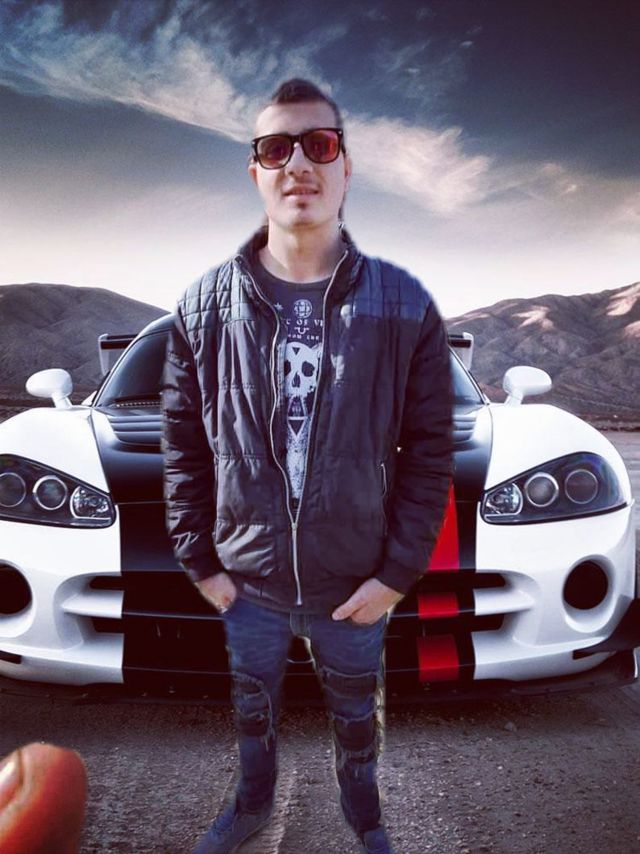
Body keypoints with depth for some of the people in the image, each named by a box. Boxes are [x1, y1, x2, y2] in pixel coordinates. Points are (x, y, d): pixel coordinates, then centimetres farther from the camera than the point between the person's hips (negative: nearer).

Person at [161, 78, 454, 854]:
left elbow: (428, 453, -8)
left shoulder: (404, 306, -12)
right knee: (252, 704, 26)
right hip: (246, 580, 1)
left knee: (355, 712, 24)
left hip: (356, 583, -1)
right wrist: (199, 559, -2)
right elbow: (183, 446, -2)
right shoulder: (205, 307, -8)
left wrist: (398, 572, -10)